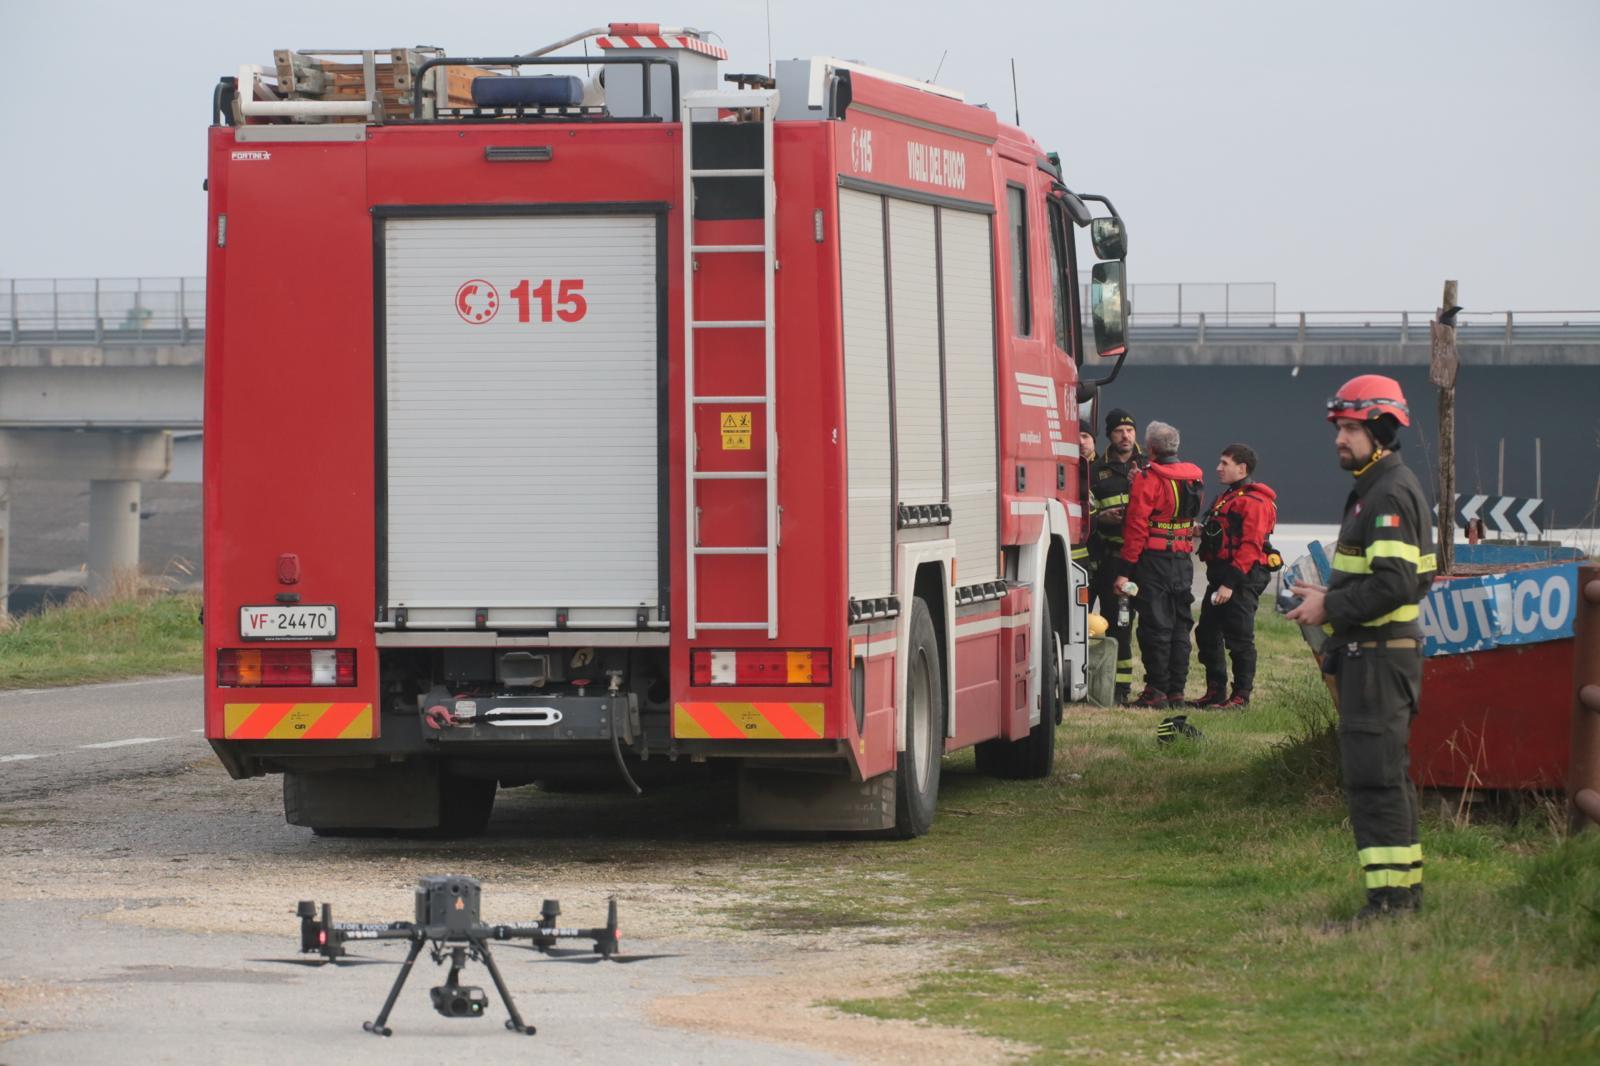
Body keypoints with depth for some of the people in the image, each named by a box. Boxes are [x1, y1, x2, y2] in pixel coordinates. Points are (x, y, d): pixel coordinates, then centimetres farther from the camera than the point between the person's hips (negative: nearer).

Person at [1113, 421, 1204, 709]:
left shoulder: (1147, 479, -11)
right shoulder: (1194, 478, 9)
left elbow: (1137, 527, -15)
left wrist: (1125, 571, -13)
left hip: (1154, 558, -6)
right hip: (1184, 560, 6)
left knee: (1155, 627, -3)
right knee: (1180, 626, 10)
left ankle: (1157, 690, -3)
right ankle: (1177, 690, 12)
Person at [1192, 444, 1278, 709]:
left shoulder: (1255, 502, -13)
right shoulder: (1227, 496, 20)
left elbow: (1250, 546, -20)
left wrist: (1230, 583, -24)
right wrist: (1205, 531, 7)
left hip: (1242, 579, -10)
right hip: (1220, 577, 10)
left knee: (1239, 639, -6)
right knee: (1207, 634, 12)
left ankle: (1241, 697, 0)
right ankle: (1215, 692, 19)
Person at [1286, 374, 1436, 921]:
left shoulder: (1391, 494, -16)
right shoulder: (1374, 489, 18)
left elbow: (1395, 584, -25)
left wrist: (1331, 608, -17)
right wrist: (1331, 598, 12)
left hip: (1380, 655, -11)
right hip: (1371, 653, 11)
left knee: (1374, 773, -12)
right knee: (1385, 771, 15)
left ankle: (1389, 892, -13)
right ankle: (1406, 883, 21)